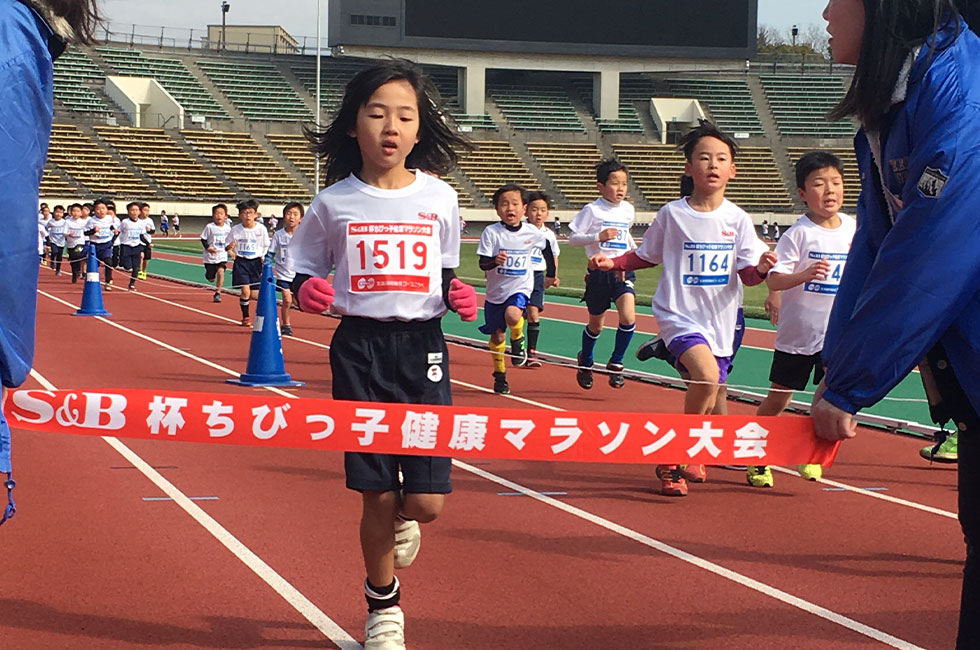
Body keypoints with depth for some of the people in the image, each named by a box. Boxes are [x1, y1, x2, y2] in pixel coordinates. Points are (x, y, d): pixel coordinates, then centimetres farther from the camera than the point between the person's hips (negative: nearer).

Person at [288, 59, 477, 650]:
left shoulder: (440, 199, 4)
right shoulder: (334, 202, 0)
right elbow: (304, 275, 9)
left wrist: (456, 295, -5)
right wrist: (308, 293, -13)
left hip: (423, 348, 1)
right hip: (360, 350, -1)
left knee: (427, 500, -6)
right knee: (377, 496, 0)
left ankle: (403, 520, 33)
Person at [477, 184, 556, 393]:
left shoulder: (532, 232, -6)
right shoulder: (491, 232, -12)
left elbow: (546, 246, 16)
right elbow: (482, 264, -13)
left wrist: (551, 274, 24)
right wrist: (494, 261, -35)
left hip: (520, 288, -1)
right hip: (495, 291, 1)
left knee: (512, 315, -32)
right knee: (497, 336, 10)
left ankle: (518, 339, 2)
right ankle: (499, 375, 31)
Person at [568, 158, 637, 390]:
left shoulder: (628, 210, 8)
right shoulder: (592, 210, -8)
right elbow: (573, 238, -9)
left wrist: (634, 248, 21)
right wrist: (598, 236, -21)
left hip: (622, 271, 3)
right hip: (599, 272, -3)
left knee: (628, 317, -19)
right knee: (596, 324, 11)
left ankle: (616, 364, 0)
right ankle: (585, 361, 39)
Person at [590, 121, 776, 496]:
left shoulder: (737, 219, 1)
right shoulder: (672, 215, -4)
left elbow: (748, 275, 0)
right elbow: (646, 257, 10)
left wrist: (762, 268, -21)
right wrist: (613, 262, -5)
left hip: (721, 321, 4)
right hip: (680, 314, -4)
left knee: (709, 404, 10)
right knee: (707, 376, -28)